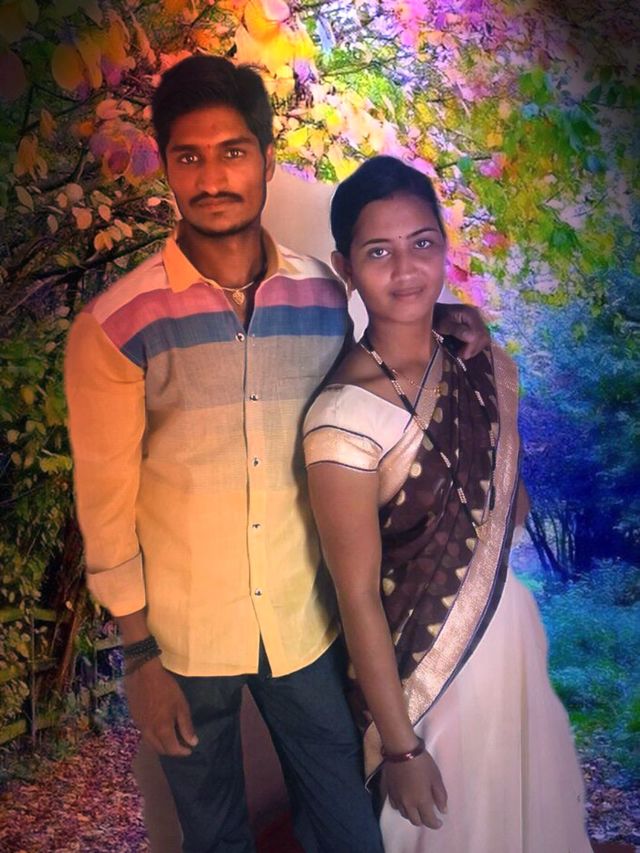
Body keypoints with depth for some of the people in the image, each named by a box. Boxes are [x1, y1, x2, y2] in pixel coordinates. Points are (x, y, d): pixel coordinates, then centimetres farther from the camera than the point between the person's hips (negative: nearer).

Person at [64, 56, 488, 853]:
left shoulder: (325, 296, -5)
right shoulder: (114, 327, -13)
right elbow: (106, 500, -8)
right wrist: (139, 654, -5)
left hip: (307, 624, 2)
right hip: (183, 637, -2)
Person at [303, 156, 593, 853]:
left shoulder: (490, 370, -7)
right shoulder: (343, 419, -26)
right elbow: (358, 597, -20)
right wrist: (399, 745, -13)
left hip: (514, 635, 6)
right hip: (415, 665, -5)